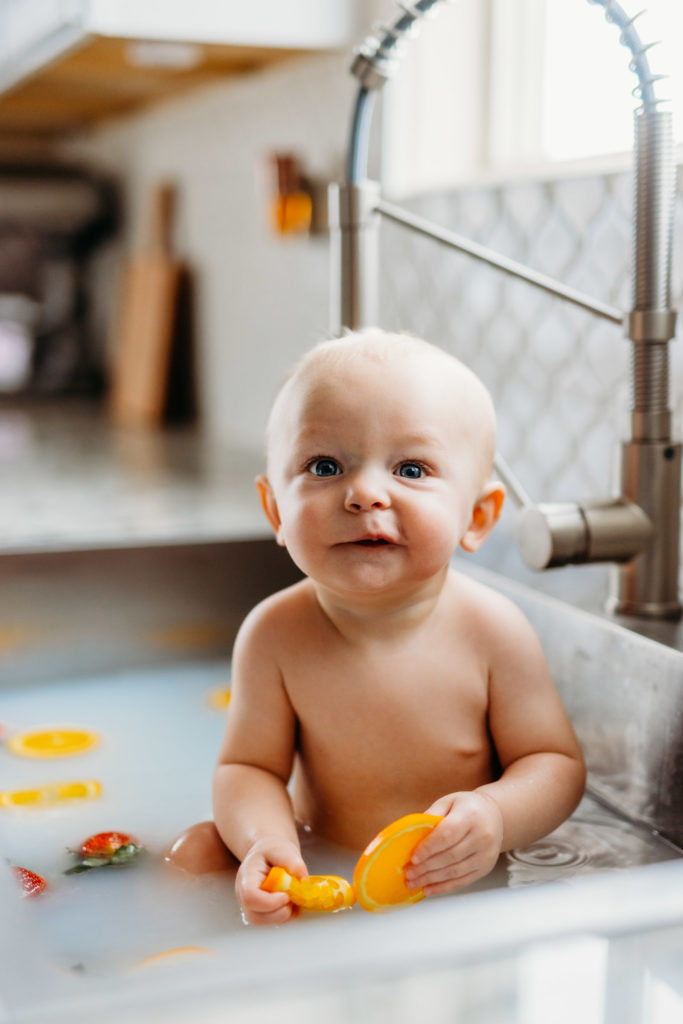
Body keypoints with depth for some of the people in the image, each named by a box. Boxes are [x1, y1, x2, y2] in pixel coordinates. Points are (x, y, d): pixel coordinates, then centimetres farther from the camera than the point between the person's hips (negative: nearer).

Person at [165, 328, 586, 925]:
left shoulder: (491, 630, -18)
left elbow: (557, 764, -10)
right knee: (198, 851, -12)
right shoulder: (276, 635, -15)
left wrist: (496, 815, -31)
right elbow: (250, 767, -7)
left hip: (463, 886, -1)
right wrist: (268, 840, -28)